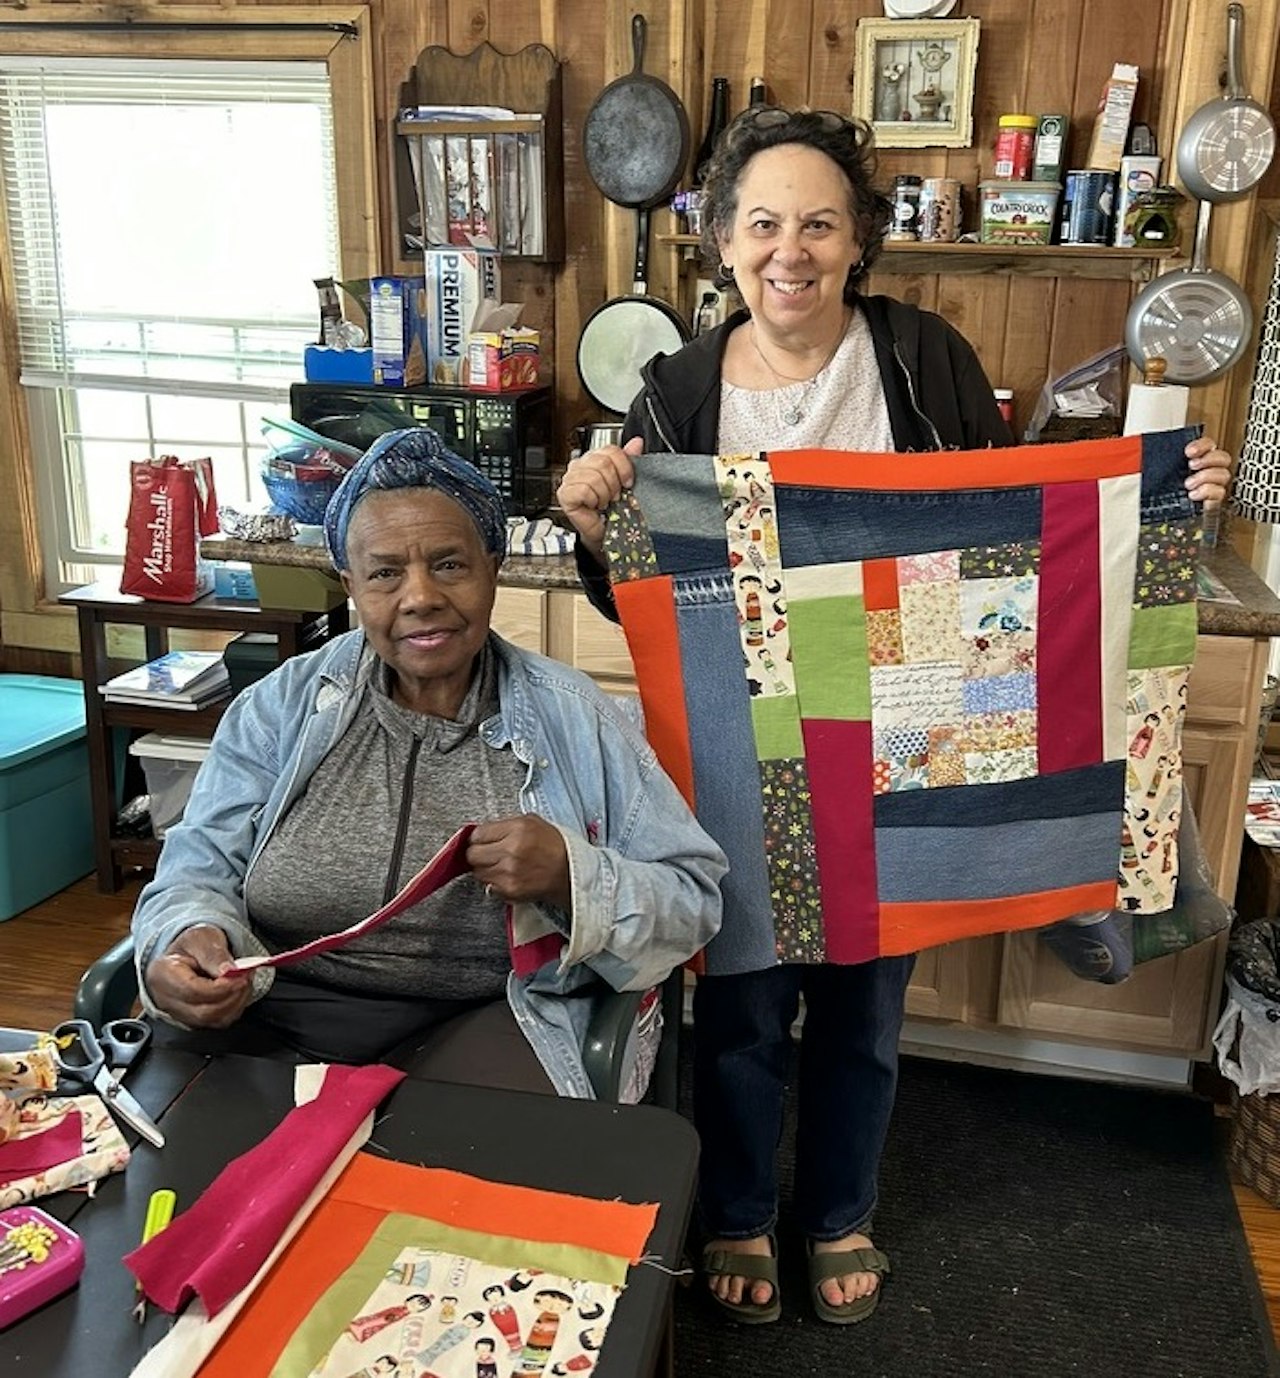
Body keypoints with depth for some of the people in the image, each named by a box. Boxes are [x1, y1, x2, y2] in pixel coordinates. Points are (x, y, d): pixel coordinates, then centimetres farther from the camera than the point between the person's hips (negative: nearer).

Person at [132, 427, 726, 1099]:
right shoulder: (281, 706, 6)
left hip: (476, 1019, -2)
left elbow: (692, 899, 0)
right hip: (267, 1013, 3)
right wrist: (183, 940, -23)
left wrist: (571, 874, -20)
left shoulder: (572, 718, 0)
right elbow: (203, 867, 1)